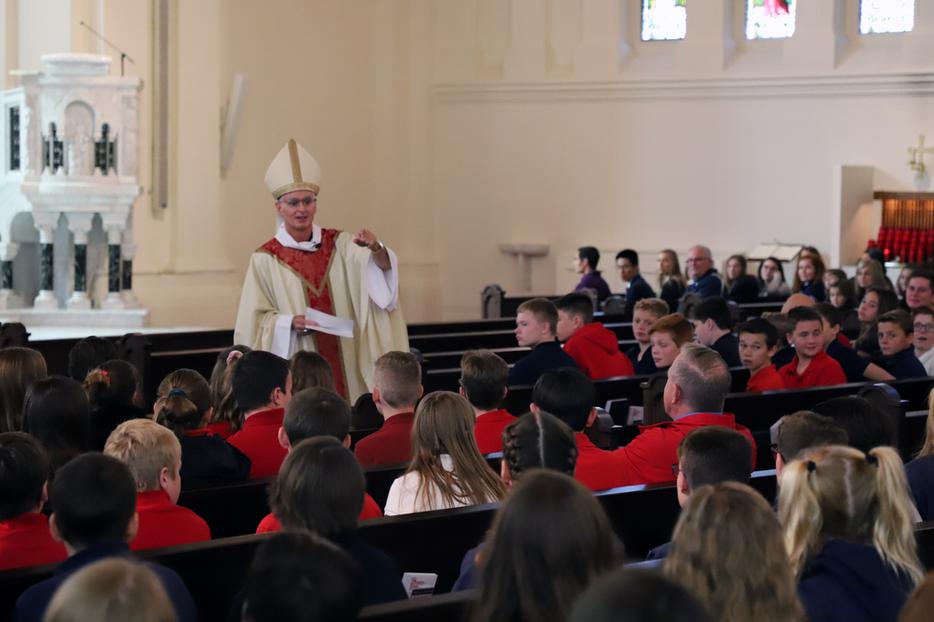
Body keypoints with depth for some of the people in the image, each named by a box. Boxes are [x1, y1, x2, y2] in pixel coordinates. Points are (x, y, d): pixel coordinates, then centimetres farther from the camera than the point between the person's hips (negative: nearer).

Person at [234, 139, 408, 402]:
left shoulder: (339, 244, 5)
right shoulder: (265, 259, -1)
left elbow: (382, 267, -11)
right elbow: (255, 322, -3)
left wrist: (375, 248, -32)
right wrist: (292, 322, -20)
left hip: (346, 368, 2)